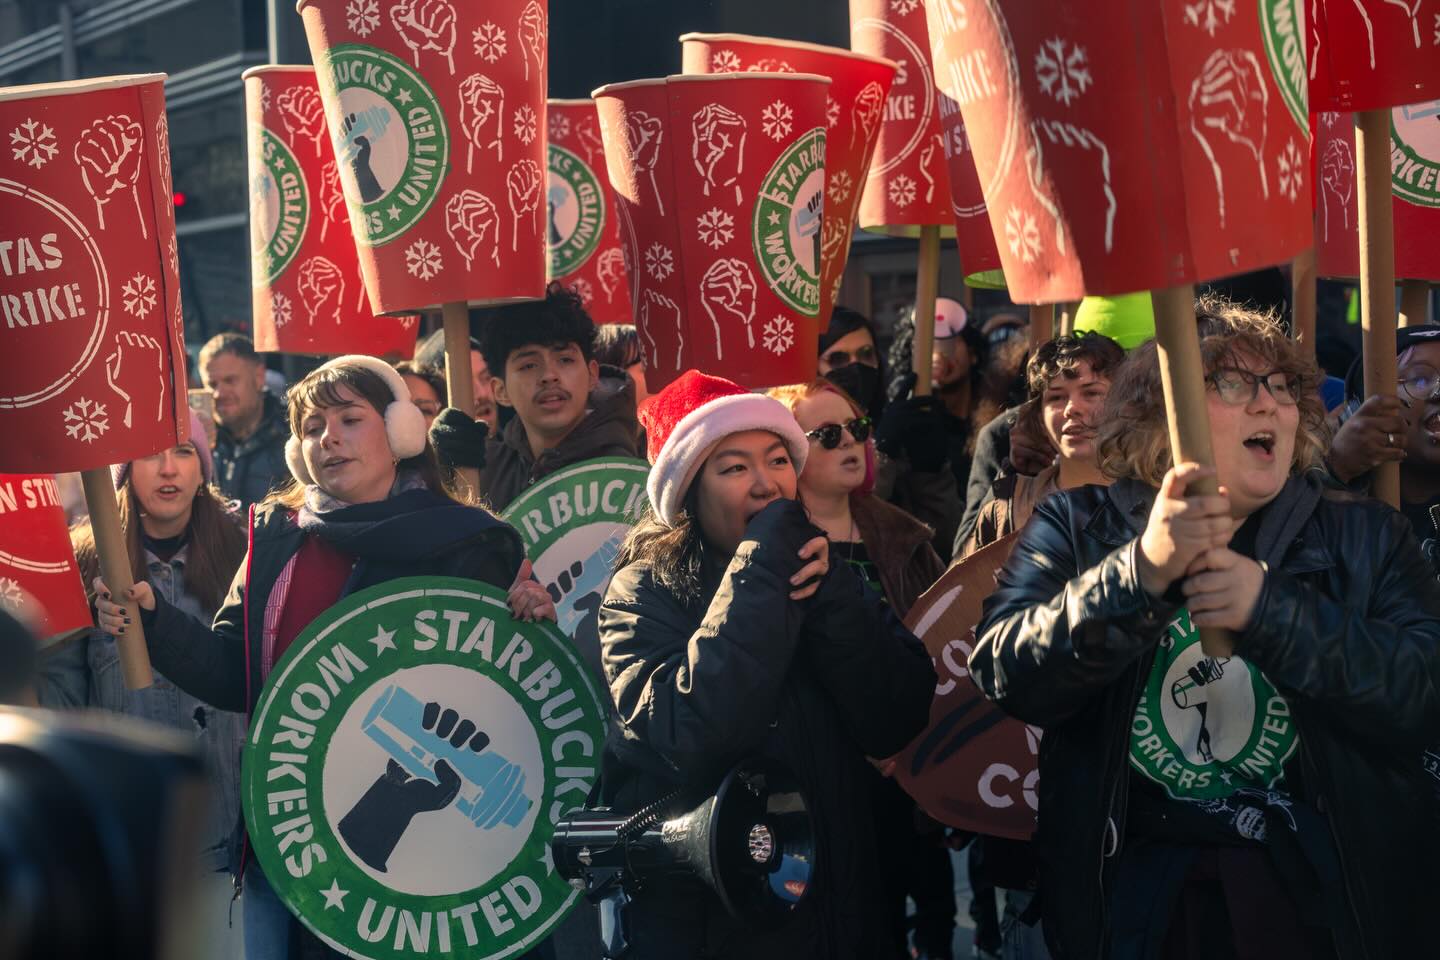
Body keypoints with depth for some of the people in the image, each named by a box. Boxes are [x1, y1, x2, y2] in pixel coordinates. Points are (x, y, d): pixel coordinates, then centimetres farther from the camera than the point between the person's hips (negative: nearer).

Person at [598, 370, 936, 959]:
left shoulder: (824, 574, 2)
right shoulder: (645, 592, -10)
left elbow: (896, 724, -10)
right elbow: (690, 736, -27)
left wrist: (826, 591, -20)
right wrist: (763, 570, -23)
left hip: (835, 909, 4)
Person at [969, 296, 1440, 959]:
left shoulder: (1367, 538, 5)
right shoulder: (1077, 528, 2)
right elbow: (1005, 676, -13)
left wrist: (1271, 607, -24)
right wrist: (1142, 571, -27)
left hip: (1320, 900, 1)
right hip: (1134, 898, -1)